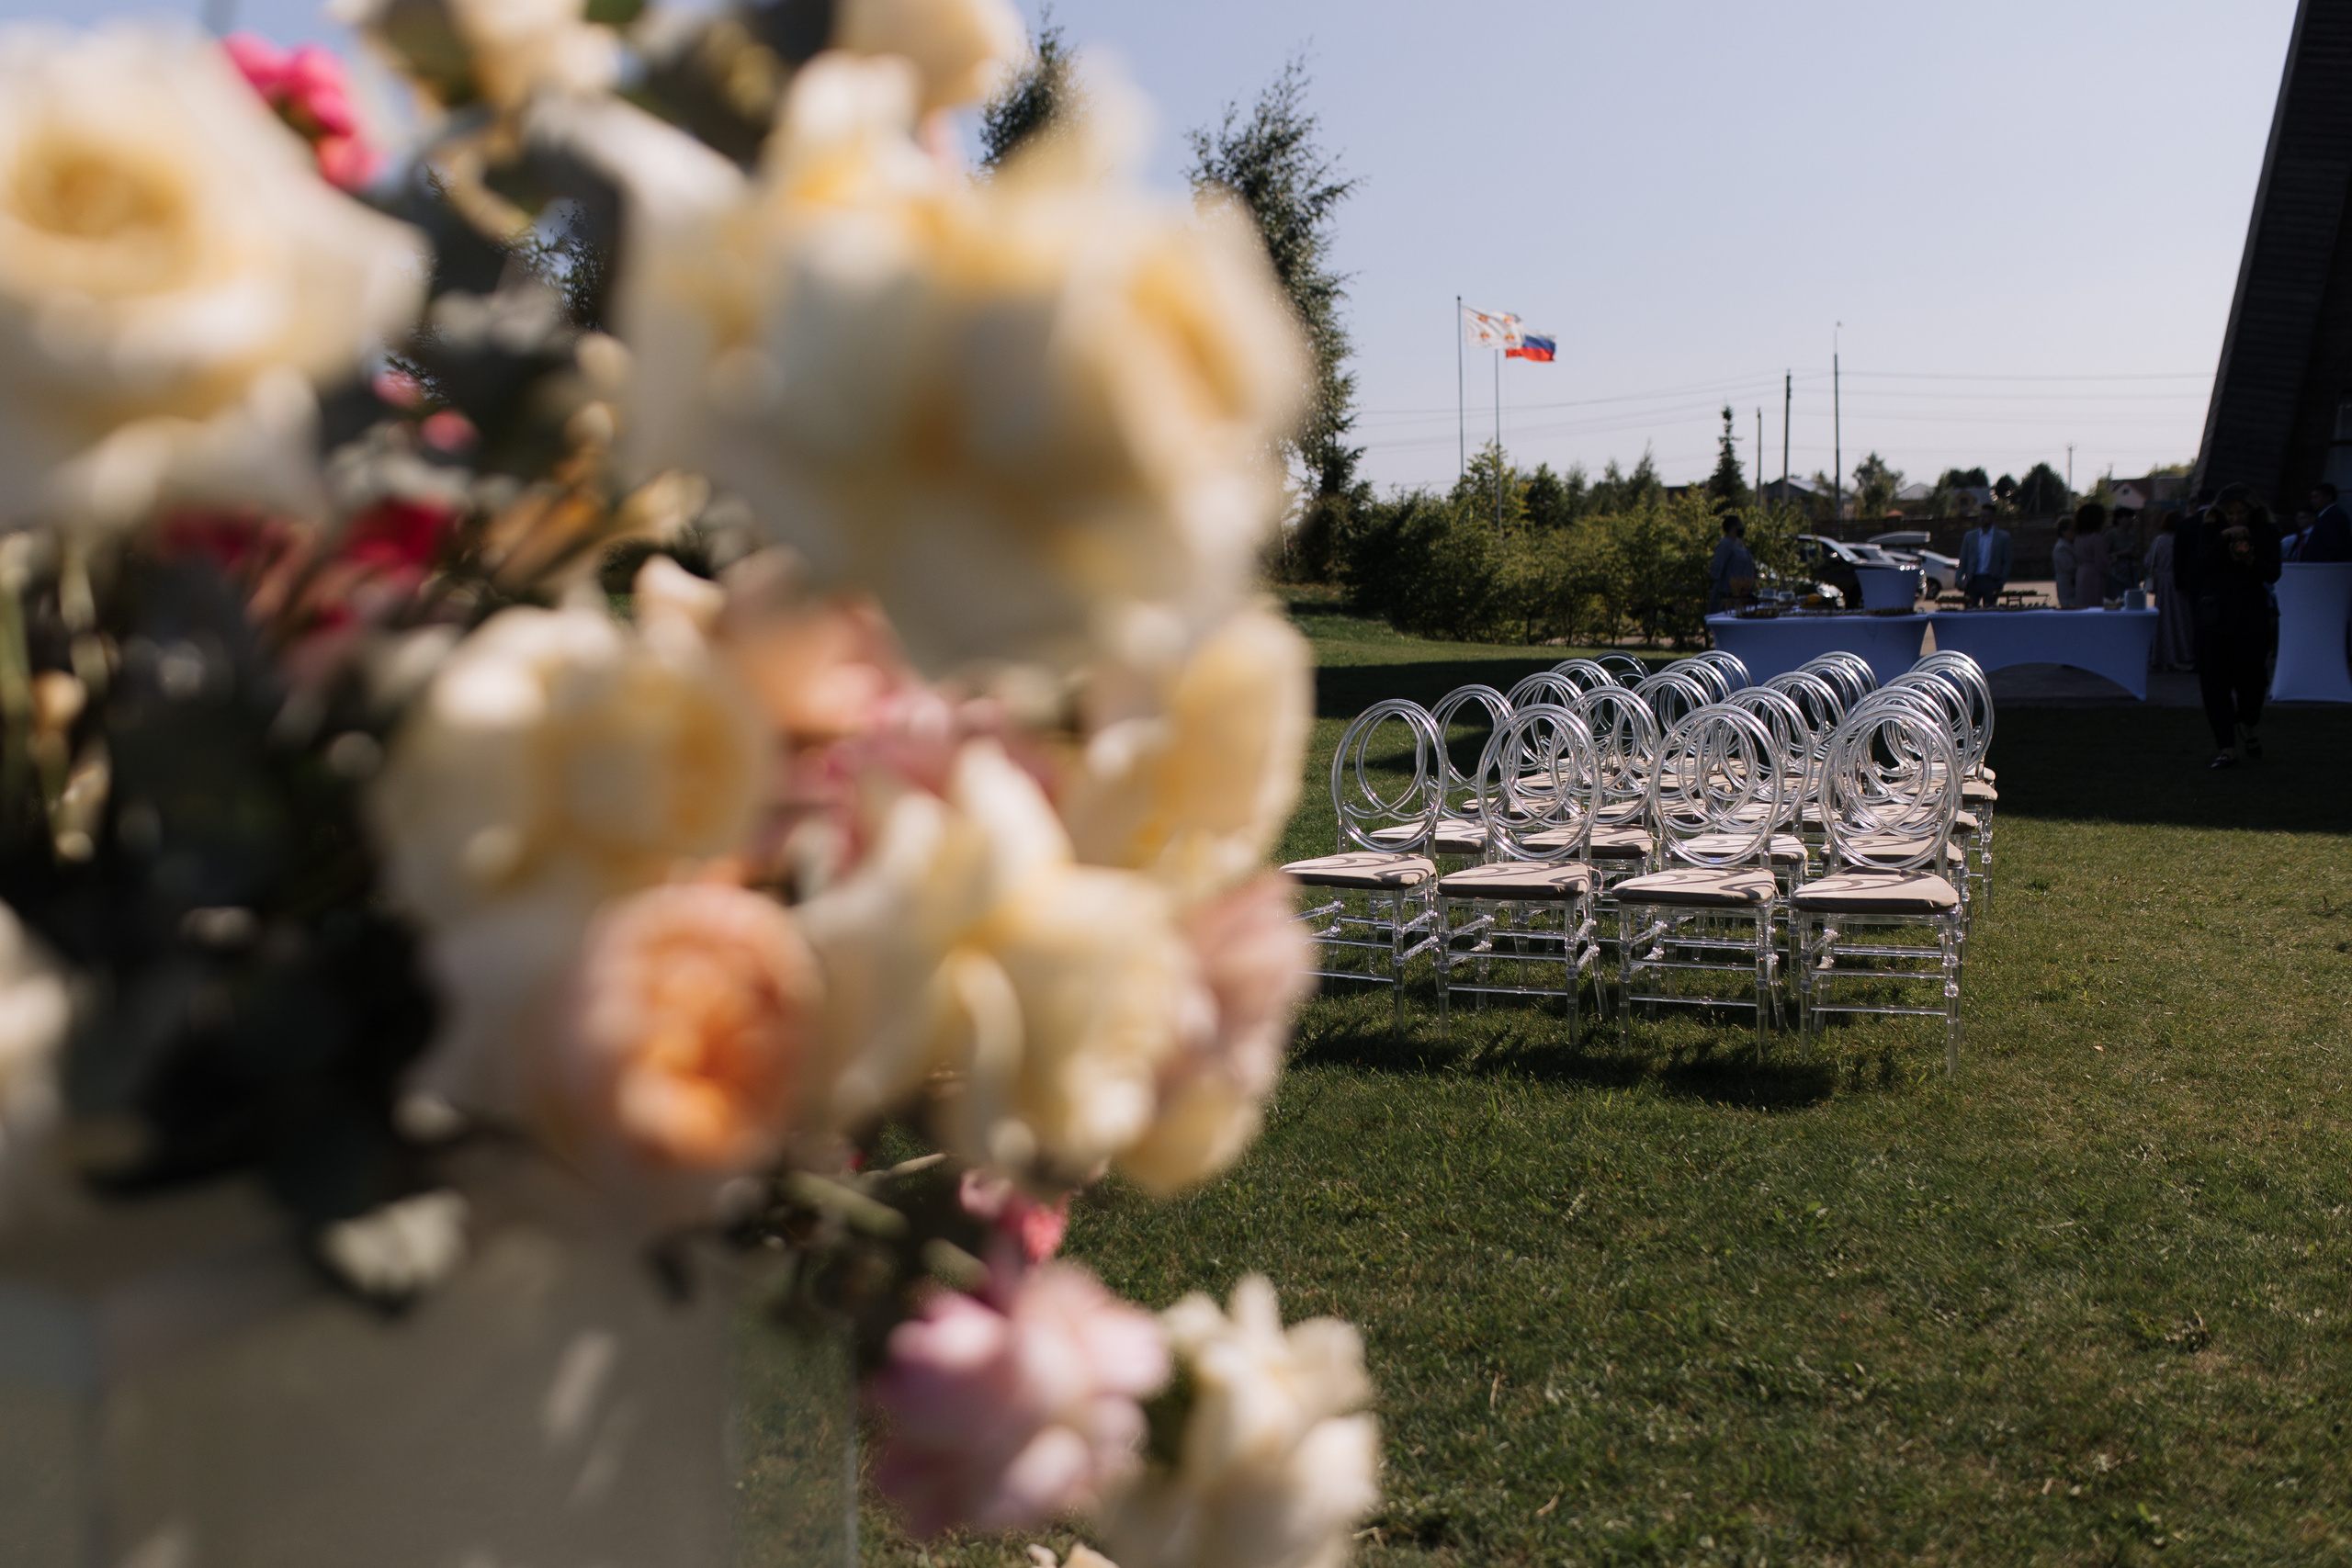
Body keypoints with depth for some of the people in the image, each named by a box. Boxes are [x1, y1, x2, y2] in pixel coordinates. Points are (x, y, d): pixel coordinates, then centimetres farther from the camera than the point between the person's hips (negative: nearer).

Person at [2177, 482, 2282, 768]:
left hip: (2252, 615, 0)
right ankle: (2225, 747, 1)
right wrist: (2224, 539, -22)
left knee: (2250, 678, -3)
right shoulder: (2210, 529, 3)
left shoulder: (2267, 531, 3)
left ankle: (2247, 726, 29)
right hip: (2215, 614, 0)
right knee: (2215, 681, -4)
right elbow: (2203, 565, -10)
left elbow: (2273, 574, -2)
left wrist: (2250, 560, -20)